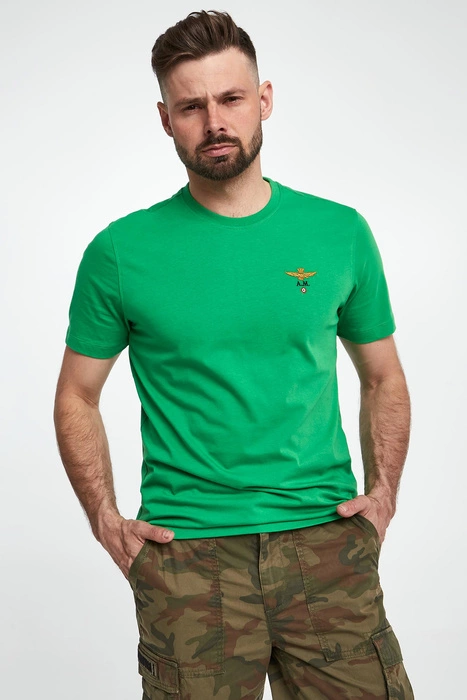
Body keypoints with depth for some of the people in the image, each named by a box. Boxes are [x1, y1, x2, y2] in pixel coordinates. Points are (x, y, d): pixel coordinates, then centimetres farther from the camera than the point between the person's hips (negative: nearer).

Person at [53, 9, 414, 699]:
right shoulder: (121, 253, -1)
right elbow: (77, 396, 9)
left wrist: (382, 492, 3)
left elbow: (383, 379, 15)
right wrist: (106, 519, -1)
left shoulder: (340, 233, 4)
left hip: (327, 538, 2)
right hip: (185, 551, -1)